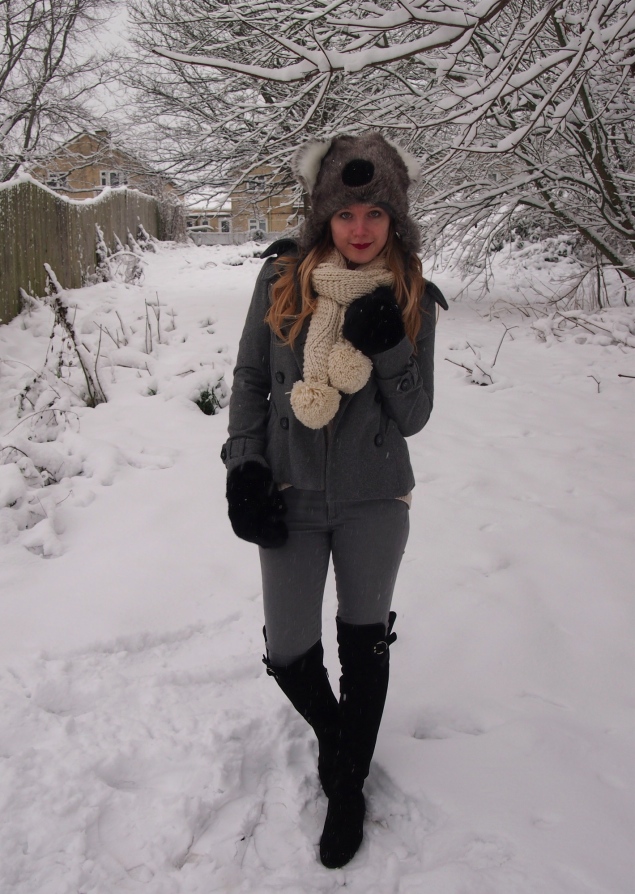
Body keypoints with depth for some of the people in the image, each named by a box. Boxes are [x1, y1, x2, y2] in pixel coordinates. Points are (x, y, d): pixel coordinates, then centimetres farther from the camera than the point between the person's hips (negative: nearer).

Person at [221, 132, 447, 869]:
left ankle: (348, 785, 38)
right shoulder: (282, 278, -6)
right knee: (288, 656, 8)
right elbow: (249, 378, 2)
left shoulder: (412, 299, -6)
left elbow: (412, 419, -5)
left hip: (373, 502, 0)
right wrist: (243, 465, -7)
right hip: (290, 500, 1)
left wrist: (388, 348, -22)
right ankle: (332, 730, 44)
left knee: (364, 643, 14)